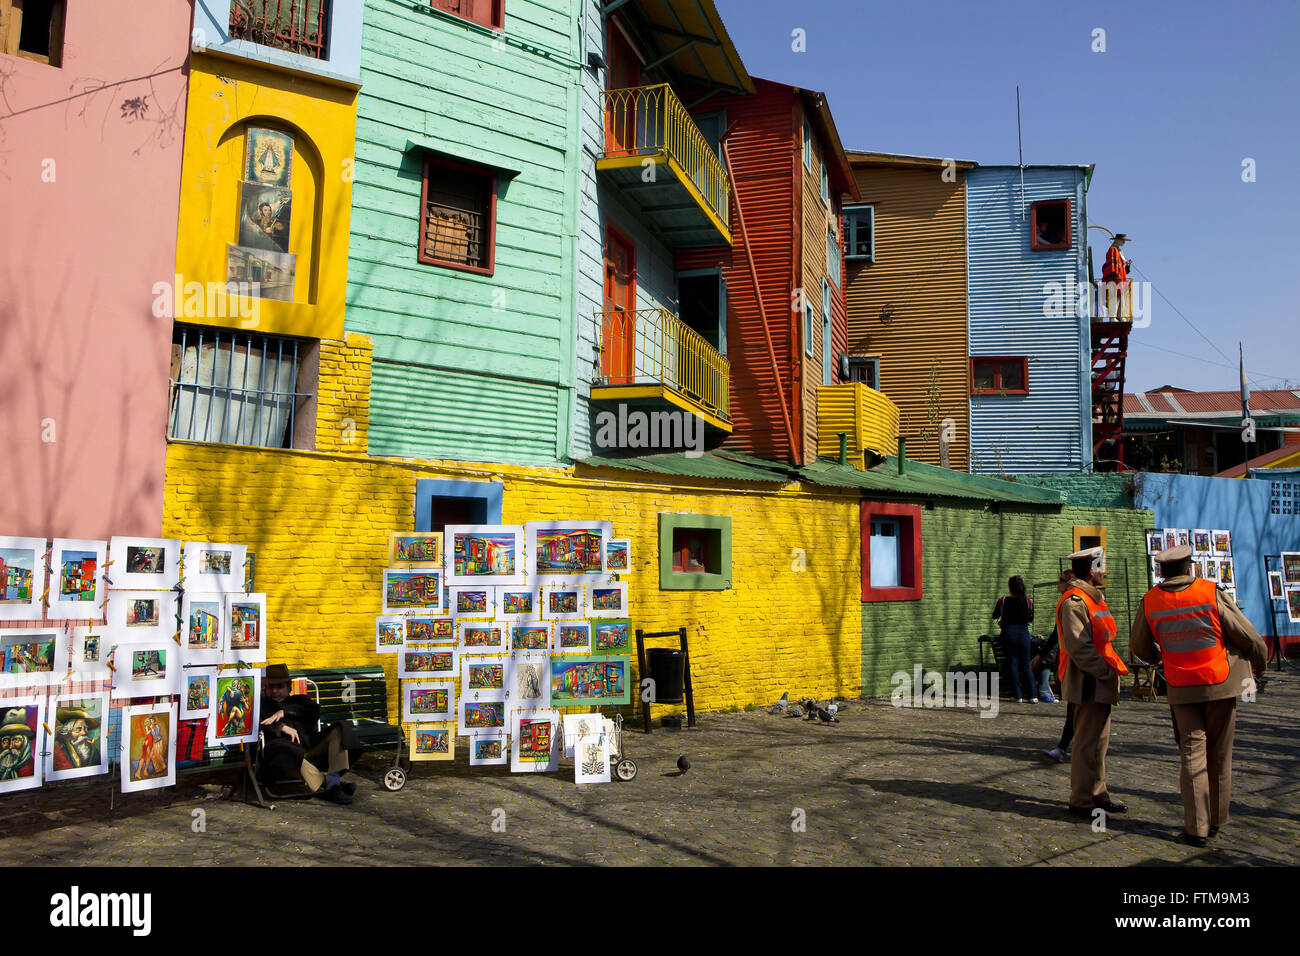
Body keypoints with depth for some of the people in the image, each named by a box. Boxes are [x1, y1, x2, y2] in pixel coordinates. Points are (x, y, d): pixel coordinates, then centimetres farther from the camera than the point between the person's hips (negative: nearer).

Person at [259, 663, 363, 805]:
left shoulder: (299, 700, 32)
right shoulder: (262, 704, 26)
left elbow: (315, 710, 9)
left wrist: (284, 711, 0)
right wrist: (282, 727, -11)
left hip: (312, 747, 3)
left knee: (339, 730, -21)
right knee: (275, 748, -38)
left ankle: (333, 778, -42)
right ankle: (328, 786, -45)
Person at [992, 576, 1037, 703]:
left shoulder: (1003, 600, -6)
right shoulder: (1028, 602, -4)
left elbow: (995, 615, 8)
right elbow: (1031, 618, 12)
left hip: (1008, 633, -1)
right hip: (1023, 633, 1)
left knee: (1013, 664, 4)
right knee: (1026, 666, 8)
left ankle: (1019, 696, 1)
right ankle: (1033, 695, 1)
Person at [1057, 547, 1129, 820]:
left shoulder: (1093, 598, 18)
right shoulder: (1074, 602, -16)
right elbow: (1079, 648, -22)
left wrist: (1115, 668, 13)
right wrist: (1107, 674, -20)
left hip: (1101, 684, 10)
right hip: (1088, 684, -10)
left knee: (1100, 741, 17)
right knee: (1087, 743, -4)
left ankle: (1098, 794, 28)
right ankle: (1081, 801, 4)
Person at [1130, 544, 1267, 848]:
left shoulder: (1150, 602, -5)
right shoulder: (1212, 593, -12)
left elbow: (1139, 647, 7)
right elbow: (1249, 638, -5)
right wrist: (1259, 664, 15)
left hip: (1181, 688, 1)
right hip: (1220, 684, 0)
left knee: (1192, 754, 4)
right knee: (1219, 755, 12)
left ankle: (1196, 828, 0)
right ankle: (1217, 820, 23)